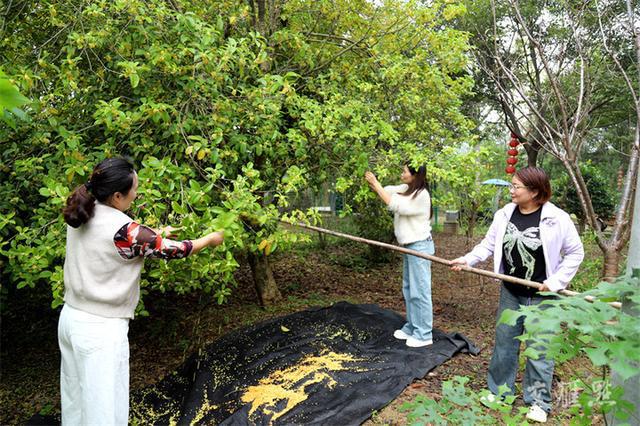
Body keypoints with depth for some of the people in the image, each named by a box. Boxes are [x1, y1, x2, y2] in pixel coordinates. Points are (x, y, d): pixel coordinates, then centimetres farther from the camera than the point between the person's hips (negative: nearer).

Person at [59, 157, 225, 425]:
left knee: (75, 397, 23)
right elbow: (172, 250, -13)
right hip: (101, 328, -8)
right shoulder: (125, 230, -23)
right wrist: (210, 239, 3)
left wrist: (155, 234, 19)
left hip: (71, 317, 8)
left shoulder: (82, 217, -1)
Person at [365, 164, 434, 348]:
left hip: (420, 246, -9)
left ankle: (424, 335, 8)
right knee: (408, 289, 16)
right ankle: (412, 328, 28)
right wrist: (371, 182, -12)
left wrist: (376, 184, -21)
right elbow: (386, 192, 7)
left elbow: (395, 205, -23)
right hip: (410, 246, 9)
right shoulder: (406, 189, 7)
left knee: (419, 290, -3)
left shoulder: (421, 195, -19)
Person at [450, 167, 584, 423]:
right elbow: (489, 244, 2)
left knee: (539, 349, 8)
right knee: (504, 343, 14)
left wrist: (556, 282, -12)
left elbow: (575, 253, -5)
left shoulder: (557, 219, -14)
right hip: (510, 293, 4)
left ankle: (538, 402, 26)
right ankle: (500, 391, 32)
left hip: (542, 297, -4)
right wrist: (467, 259, -12)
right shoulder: (504, 215, -3)